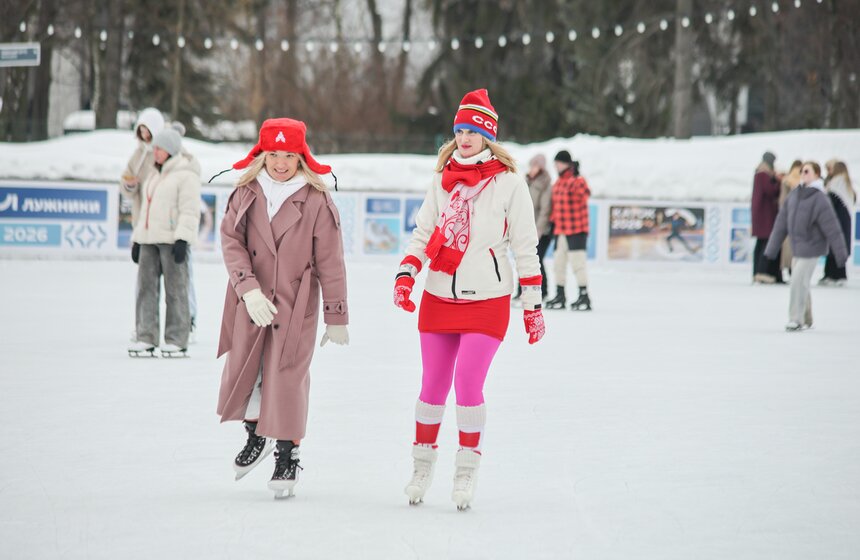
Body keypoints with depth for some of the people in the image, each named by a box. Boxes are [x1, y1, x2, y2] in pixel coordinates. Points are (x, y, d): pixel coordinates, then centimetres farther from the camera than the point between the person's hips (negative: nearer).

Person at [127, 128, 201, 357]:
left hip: (172, 240, -8)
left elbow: (189, 211, -13)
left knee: (175, 289, -5)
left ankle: (177, 340, -3)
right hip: (149, 239, 8)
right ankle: (146, 339, 3)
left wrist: (182, 239, -21)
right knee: (146, 287, 2)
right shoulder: (155, 175, 21)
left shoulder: (186, 175, -6)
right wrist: (137, 239, 22)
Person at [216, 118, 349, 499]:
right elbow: (231, 242, -8)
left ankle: (287, 456, 11)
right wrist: (249, 289, -22)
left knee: (287, 377, -5)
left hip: (297, 304, -3)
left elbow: (330, 263, -5)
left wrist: (337, 318, -2)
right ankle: (256, 435, 37)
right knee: (241, 371, 9)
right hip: (250, 300, 3)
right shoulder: (246, 192, -1)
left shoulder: (316, 201, -9)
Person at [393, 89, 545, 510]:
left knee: (468, 383, -14)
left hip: (487, 301, -4)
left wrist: (533, 305, 0)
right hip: (438, 297, 4)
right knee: (433, 385, 7)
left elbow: (525, 248, 0)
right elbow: (423, 233, 10)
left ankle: (468, 468, 0)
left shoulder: (508, 183, -3)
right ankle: (422, 464, 21)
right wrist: (405, 275, -8)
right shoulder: (442, 180, 9)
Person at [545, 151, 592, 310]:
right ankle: (560, 296, 25)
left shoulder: (577, 180, -11)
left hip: (576, 230, -9)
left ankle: (584, 297, -4)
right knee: (559, 263, 14)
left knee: (577, 263, -9)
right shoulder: (558, 182, 15)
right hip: (560, 230, 9)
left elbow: (584, 193, -33)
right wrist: (553, 221, 21)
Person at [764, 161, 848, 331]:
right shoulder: (794, 196, 4)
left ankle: (796, 319, 3)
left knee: (798, 282, -9)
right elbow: (782, 223, 8)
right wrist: (772, 248, 9)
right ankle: (806, 319, 27)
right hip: (797, 247, 7)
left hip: (811, 248, -7)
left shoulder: (820, 200, -15)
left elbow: (832, 229, -14)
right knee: (800, 283, 13)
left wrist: (841, 254, -12)